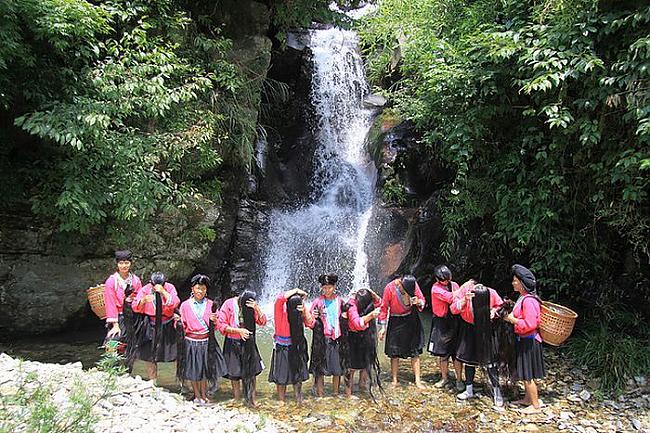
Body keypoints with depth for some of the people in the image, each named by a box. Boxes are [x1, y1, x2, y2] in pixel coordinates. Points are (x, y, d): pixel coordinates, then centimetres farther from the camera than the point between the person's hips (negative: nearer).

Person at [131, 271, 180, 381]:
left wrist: (163, 292, -33)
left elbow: (174, 304, -23)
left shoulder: (170, 288, -10)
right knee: (149, 355, 9)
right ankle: (153, 381, 29)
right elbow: (135, 308, -10)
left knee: (175, 353, 0)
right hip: (151, 326, 2)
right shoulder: (145, 290, -6)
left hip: (168, 326, -2)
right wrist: (143, 300, -31)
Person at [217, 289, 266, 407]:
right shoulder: (229, 304, -13)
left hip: (248, 343, 2)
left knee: (252, 371, 2)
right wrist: (239, 330, -21)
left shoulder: (252, 306, -4)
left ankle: (252, 398, 15)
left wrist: (257, 308, -24)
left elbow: (262, 322, -9)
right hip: (233, 343, -2)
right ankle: (237, 400, 25)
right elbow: (222, 325, -12)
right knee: (234, 373, 8)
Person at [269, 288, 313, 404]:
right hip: (282, 348, -4)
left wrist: (305, 310, -23)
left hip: (297, 347, 4)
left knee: (298, 374, 12)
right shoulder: (281, 310, -17)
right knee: (281, 376, 5)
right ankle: (281, 400, 20)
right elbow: (280, 298, -37)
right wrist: (296, 290, -28)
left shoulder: (300, 312, -5)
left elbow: (310, 323, -7)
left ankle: (299, 399, 26)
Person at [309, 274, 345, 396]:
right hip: (321, 339, -2)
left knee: (337, 368, 6)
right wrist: (315, 317, -19)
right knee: (320, 368, 1)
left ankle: (336, 392, 22)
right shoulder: (317, 302, 0)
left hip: (337, 338, 2)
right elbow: (311, 322, 1)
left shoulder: (340, 301, 6)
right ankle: (320, 394, 12)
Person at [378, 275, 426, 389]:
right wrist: (383, 327, -6)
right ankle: (394, 380, 18)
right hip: (396, 322, -2)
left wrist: (418, 302, -25)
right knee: (394, 353, 3)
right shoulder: (390, 288, -19)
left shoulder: (414, 285, -13)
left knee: (415, 351, 5)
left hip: (411, 319, 2)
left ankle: (418, 380, 14)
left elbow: (422, 300, 0)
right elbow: (384, 307, -8)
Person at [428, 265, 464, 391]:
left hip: (454, 321, 2)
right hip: (441, 323, -2)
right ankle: (444, 377, 26)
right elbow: (450, 297, -25)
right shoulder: (436, 288, -11)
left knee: (457, 352, 1)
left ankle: (459, 379, 13)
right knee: (442, 353, 9)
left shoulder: (454, 285, 3)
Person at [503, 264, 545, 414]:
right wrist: (511, 315, 6)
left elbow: (529, 324, -28)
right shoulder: (523, 298, 7)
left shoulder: (529, 301, -24)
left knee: (528, 375, 1)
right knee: (525, 373, 20)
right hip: (523, 340, 10)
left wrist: (512, 319, -19)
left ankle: (536, 406, 14)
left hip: (529, 341, -10)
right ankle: (527, 399, 33)